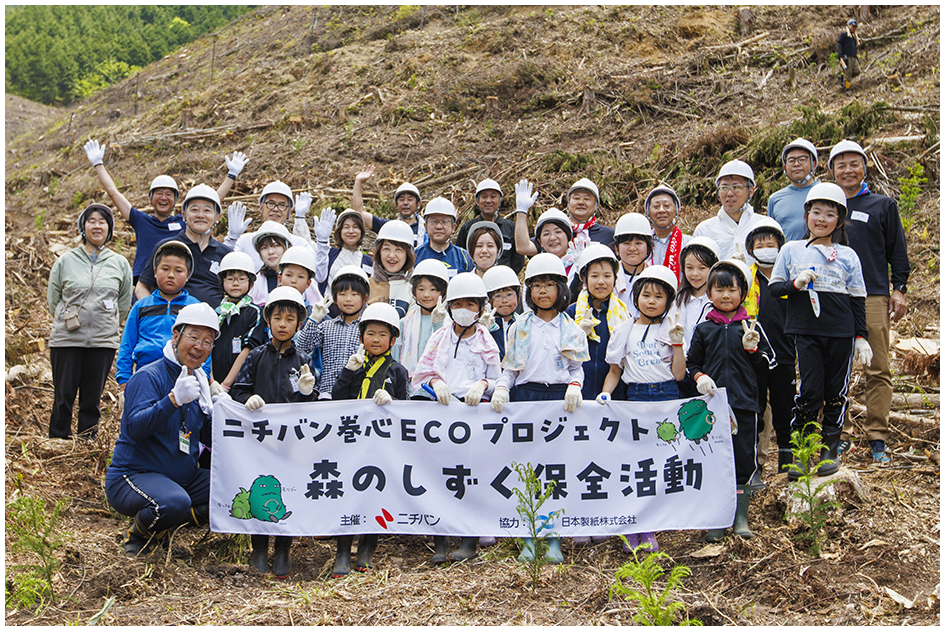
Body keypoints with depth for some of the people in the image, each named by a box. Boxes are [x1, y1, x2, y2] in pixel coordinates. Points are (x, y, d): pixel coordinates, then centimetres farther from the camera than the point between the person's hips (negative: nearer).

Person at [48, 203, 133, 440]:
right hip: (66, 339, -1)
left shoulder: (120, 264, 7)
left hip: (103, 340, 1)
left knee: (92, 398, 5)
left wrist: (105, 323, 7)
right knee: (63, 396, 2)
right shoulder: (65, 261, 5)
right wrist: (69, 321, 5)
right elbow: (53, 298, 11)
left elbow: (124, 304, 13)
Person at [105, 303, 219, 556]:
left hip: (184, 477, 7)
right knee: (175, 503, -38)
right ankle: (138, 533, -2)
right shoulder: (149, 377, -12)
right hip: (133, 475, -7)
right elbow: (134, 428, -26)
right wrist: (174, 399, -38)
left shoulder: (200, 381, 11)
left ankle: (163, 527, 2)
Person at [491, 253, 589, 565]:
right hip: (525, 396, 1)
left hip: (560, 398, 0)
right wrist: (501, 388, -6)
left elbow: (577, 368, 11)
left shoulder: (571, 329, 10)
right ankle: (529, 538, 7)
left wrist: (574, 387, -8)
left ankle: (554, 539, 8)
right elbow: (510, 367, 12)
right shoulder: (519, 327, 12)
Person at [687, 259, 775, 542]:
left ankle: (741, 518, 16)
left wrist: (752, 350, -8)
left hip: (744, 403, 0)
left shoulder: (751, 328, 7)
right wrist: (700, 377, -6)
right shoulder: (703, 329, 7)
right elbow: (691, 363, 13)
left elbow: (768, 364, 9)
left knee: (743, 460, 4)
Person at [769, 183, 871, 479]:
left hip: (841, 332, 1)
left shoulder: (847, 255, 8)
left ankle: (830, 449, 20)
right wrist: (796, 283, -13)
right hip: (806, 331, -1)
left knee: (836, 391, 6)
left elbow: (857, 299, 10)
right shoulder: (791, 250, 8)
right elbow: (774, 287, 7)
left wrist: (861, 336, 6)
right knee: (810, 391, -5)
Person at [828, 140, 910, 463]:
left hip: (874, 297, -1)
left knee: (878, 370, -4)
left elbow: (897, 250, 11)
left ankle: (877, 437, 2)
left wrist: (899, 289, 2)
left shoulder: (883, 205, 12)